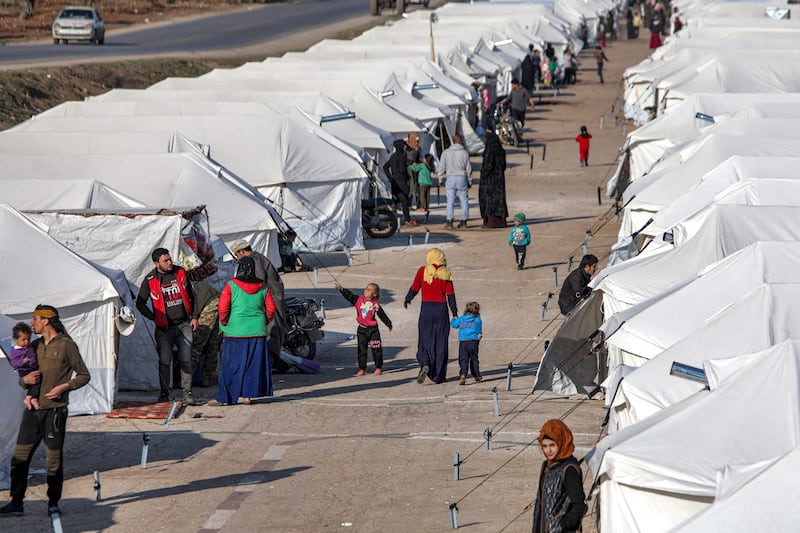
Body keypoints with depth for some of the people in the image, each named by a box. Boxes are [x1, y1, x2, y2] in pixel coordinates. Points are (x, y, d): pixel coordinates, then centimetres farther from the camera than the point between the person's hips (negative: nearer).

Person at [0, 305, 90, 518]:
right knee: (20, 456, 0)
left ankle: (53, 503, 10)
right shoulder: (35, 346, 14)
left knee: (54, 458, -1)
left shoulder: (66, 346, -3)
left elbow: (84, 375, 0)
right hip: (33, 409, 6)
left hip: (55, 410, -6)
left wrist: (64, 387, -14)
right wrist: (26, 379, -2)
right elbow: (22, 379, 22)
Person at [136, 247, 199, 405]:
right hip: (164, 328, -2)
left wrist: (194, 316, 9)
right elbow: (140, 304, 3)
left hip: (184, 325, 2)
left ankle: (187, 393, 7)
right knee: (164, 362, 1)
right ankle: (164, 394, 12)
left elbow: (190, 295, 13)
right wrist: (154, 318, -5)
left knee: (186, 361, 0)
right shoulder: (150, 280, -6)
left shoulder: (180, 273, 3)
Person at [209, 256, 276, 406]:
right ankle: (247, 395, 8)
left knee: (231, 365, 3)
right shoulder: (262, 287, 3)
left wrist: (224, 323, 4)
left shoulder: (231, 285, -8)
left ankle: (224, 397, 5)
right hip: (257, 331, 3)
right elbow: (271, 308, 5)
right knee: (254, 364, 9)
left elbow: (223, 307, -12)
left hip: (236, 331, -3)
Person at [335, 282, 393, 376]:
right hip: (362, 329, 2)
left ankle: (378, 367, 17)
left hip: (373, 330, -2)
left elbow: (382, 315, 1)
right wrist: (341, 289, -23)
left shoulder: (376, 305, -5)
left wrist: (389, 324, 5)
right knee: (362, 350, 6)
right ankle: (362, 368, 14)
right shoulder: (359, 300, -1)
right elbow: (349, 296, -9)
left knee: (376, 349, 3)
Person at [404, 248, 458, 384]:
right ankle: (439, 375, 9)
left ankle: (424, 363, -22)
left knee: (424, 340, 7)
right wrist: (454, 312, 5)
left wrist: (407, 300, 23)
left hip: (426, 308, 0)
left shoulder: (422, 271, -2)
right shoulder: (445, 274, -2)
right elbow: (450, 294, -2)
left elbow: (414, 288, 5)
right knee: (441, 342, 7)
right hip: (441, 309, 0)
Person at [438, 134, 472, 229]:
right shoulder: (464, 153, -2)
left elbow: (441, 169, -1)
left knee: (450, 201, 0)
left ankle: (449, 221, -7)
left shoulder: (446, 152, 0)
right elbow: (469, 169, 2)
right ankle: (464, 221, 8)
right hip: (462, 178, 0)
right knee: (464, 200, 8)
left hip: (450, 178, 0)